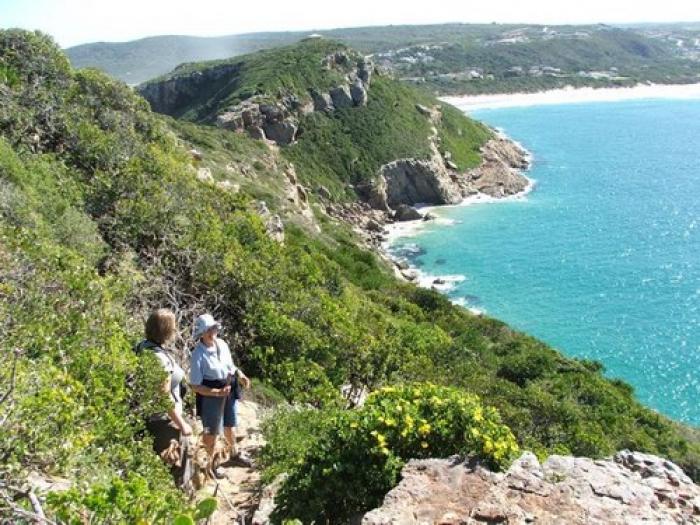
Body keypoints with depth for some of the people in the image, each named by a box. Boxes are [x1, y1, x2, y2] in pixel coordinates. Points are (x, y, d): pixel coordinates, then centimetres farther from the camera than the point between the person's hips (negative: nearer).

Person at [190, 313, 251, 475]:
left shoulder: (222, 344, -7)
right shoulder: (198, 355, -24)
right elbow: (195, 386, -21)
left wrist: (241, 376, -10)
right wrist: (217, 392, -29)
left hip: (230, 393, 6)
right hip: (211, 397, -6)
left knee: (230, 426, 26)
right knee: (211, 432, 13)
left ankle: (234, 453, 51)